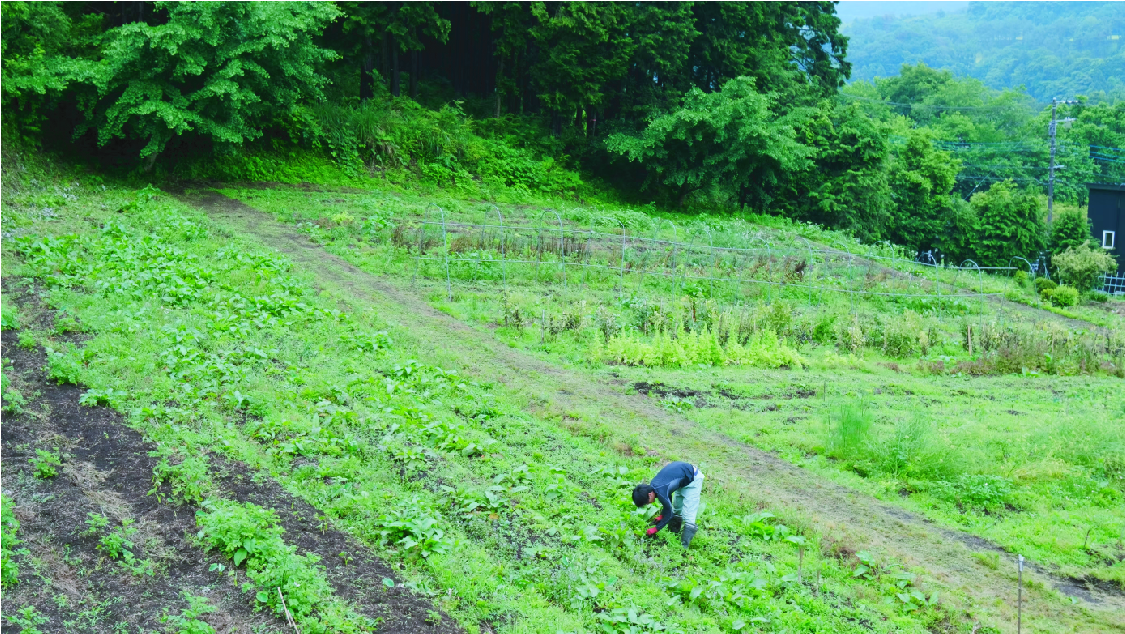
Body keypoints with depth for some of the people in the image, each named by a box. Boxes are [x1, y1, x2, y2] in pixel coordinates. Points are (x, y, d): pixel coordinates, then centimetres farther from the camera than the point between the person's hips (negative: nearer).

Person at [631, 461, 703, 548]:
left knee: (688, 517, -11)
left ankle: (684, 546, -9)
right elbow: (668, 500, 14)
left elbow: (669, 514, -16)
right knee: (676, 509, 17)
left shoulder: (660, 492, -29)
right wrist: (661, 515, 8)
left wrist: (656, 529, -6)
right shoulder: (653, 485, -3)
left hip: (692, 479, -10)